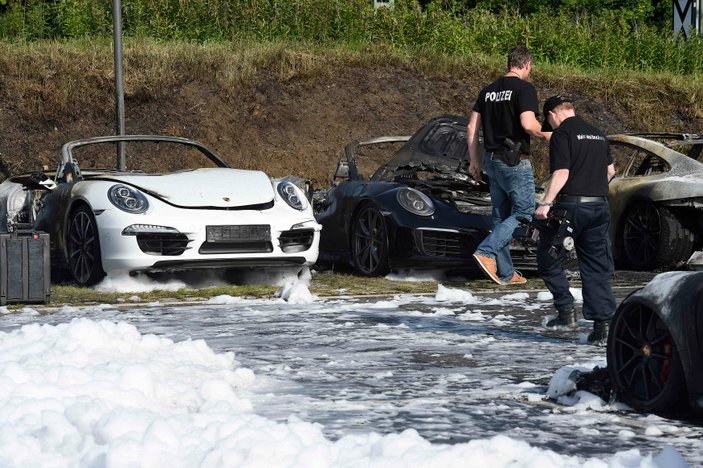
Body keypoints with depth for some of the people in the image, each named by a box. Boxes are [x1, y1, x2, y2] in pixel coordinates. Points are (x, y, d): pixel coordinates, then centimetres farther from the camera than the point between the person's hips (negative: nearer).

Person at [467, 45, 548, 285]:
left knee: (501, 216, 12)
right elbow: (528, 124, -24)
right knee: (524, 213, -1)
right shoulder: (524, 89, -11)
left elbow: (471, 127, 10)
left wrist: (474, 161, 16)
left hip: (492, 161, 8)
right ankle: (486, 252, -16)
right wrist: (545, 133, -4)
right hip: (515, 162, -8)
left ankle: (505, 274, 13)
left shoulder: (488, 91, 11)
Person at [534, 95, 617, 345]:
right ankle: (602, 324, 2)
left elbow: (561, 173, -18)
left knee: (548, 258, 10)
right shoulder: (598, 134, 15)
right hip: (600, 207, 7)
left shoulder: (562, 134, -7)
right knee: (596, 268, 7)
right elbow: (610, 171, 22)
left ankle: (566, 310, 3)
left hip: (570, 205, -7)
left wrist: (545, 203, -20)